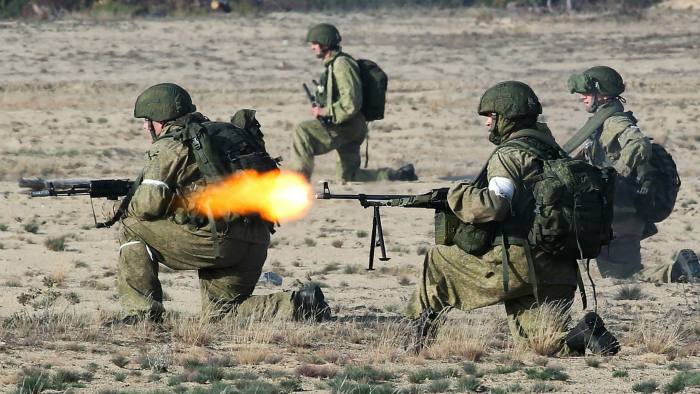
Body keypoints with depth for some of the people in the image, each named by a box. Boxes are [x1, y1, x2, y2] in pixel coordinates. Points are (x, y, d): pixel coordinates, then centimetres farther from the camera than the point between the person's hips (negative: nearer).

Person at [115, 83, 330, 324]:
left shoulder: (168, 147, -2)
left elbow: (149, 205, -8)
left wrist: (130, 208, 13)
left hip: (216, 241, -8)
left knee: (133, 227, 7)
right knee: (220, 312, 21)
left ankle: (142, 311, 3)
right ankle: (299, 305, 2)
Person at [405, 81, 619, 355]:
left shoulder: (510, 154, -8)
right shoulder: (553, 152, 19)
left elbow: (492, 206, -22)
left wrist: (456, 194, -4)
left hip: (519, 264, -7)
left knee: (438, 261, 11)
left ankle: (420, 340, 13)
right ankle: (582, 337, -14)